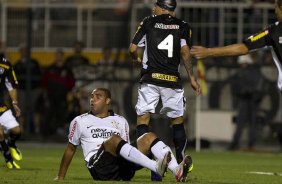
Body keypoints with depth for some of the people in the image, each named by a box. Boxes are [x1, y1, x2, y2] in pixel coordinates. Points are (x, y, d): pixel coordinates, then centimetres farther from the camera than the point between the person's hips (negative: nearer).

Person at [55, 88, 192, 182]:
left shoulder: (120, 121, 23)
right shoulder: (79, 121, 17)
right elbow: (70, 149, 22)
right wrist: (60, 177, 23)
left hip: (122, 169, 4)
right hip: (99, 168, -4)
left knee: (149, 137, -15)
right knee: (114, 139, -33)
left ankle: (177, 171, -41)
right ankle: (156, 167, -54)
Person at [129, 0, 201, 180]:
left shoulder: (149, 23, 7)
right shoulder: (183, 26, 9)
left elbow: (133, 49, 5)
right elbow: (185, 52, -3)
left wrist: (137, 59, 27)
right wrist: (192, 78, 2)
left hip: (150, 78, -2)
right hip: (172, 80, 2)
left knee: (143, 117, 0)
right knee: (177, 120, 13)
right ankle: (181, 164, 12)